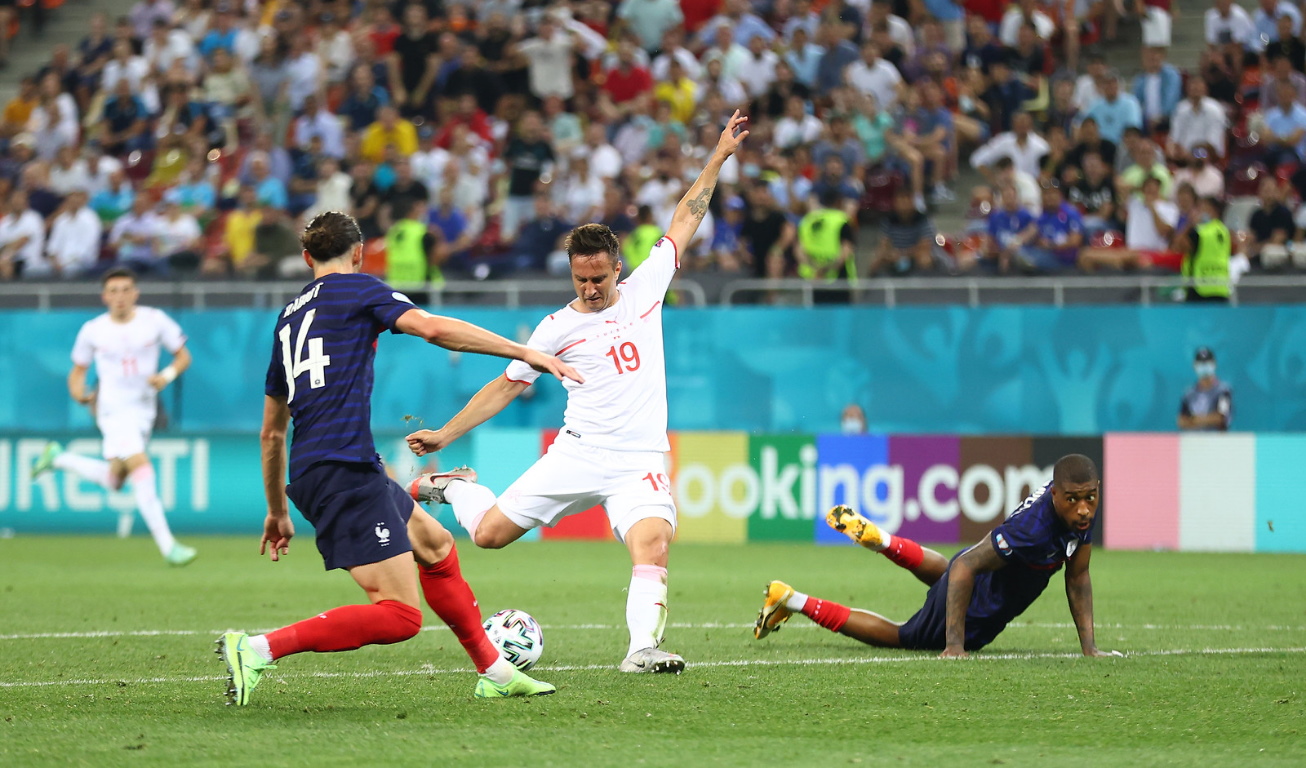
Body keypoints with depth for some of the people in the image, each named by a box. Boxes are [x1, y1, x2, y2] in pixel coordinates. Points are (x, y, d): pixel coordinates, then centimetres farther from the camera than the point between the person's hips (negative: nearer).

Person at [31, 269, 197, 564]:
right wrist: (79, 393, -12)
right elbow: (78, 370, 10)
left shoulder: (155, 320, -3)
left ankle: (58, 458, 35)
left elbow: (183, 356, 5)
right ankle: (167, 545, -20)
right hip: (114, 408, -4)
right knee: (142, 470, -20)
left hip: (144, 407, 4)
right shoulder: (93, 330, -3)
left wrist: (167, 375, -16)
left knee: (113, 481, 12)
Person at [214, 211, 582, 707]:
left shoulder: (289, 317, 23)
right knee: (399, 616, -13)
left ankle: (494, 673, 31)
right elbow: (431, 328, -15)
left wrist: (277, 511, 37)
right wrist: (526, 354, -13)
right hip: (345, 469, -9)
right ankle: (259, 648, -20)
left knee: (435, 545, 25)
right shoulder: (356, 289, 2)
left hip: (310, 474, 9)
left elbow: (272, 431, 28)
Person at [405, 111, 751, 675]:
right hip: (578, 453, 0)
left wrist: (719, 156, 14)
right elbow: (507, 385, 11)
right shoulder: (558, 327, 4)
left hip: (641, 462, 0)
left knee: (653, 544, -26)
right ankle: (451, 487, 29)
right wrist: (445, 434, 8)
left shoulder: (644, 289, 7)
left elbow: (685, 219, 15)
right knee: (489, 534, -1)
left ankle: (642, 648, -30)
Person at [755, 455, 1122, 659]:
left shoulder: (1082, 512, -18)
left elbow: (1077, 577, -4)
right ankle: (792, 601, 20)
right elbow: (966, 566, -37)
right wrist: (955, 646, -38)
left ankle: (877, 538, 55)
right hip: (978, 615, -8)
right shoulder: (1033, 528, -42)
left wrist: (1088, 644, -9)